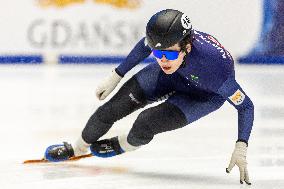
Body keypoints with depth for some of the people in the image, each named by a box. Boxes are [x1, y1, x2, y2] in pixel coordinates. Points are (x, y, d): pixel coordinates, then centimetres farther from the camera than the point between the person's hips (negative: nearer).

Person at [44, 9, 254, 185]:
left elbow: (246, 105, -30)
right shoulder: (163, 39, -34)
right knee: (110, 110, 1)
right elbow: (144, 46, -7)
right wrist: (116, 76, 1)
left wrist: (241, 148, -39)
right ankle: (76, 149, 31)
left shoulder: (216, 70, -44)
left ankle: (121, 145, 17)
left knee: (145, 124, -21)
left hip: (205, 95, -4)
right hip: (170, 76, 4)